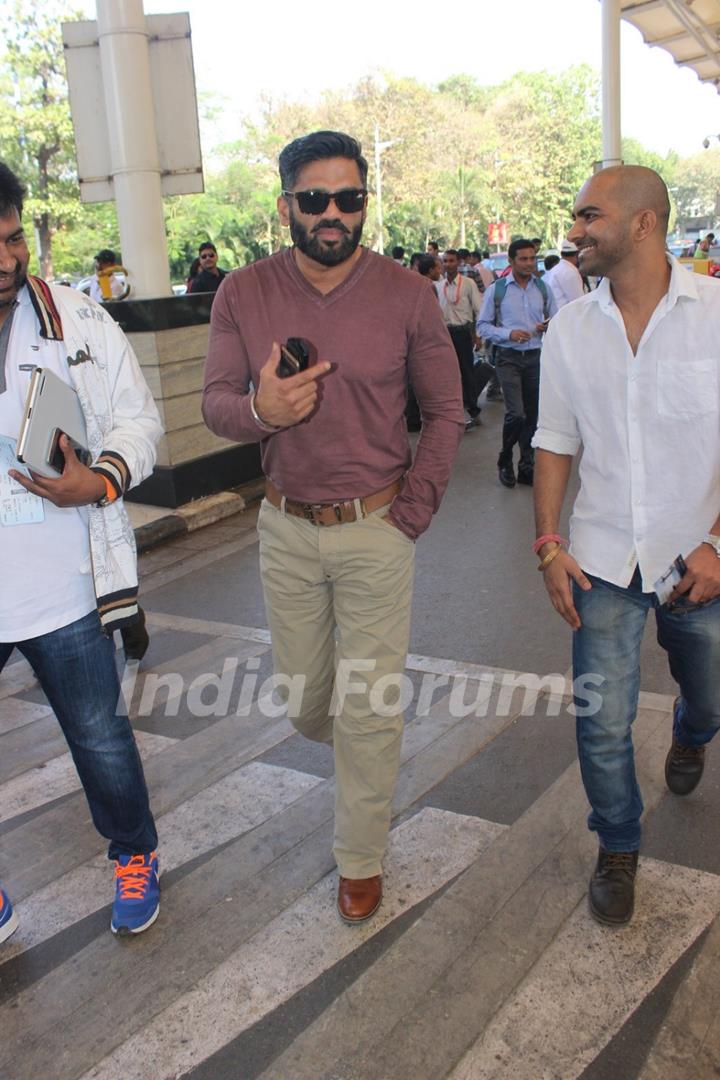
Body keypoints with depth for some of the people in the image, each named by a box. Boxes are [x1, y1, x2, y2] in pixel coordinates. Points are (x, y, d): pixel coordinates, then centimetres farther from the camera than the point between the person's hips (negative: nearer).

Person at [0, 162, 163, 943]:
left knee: (101, 739, 16)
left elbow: (137, 417, 1)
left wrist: (102, 480, -18)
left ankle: (135, 857, 42)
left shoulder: (79, 322, -3)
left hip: (64, 593, 0)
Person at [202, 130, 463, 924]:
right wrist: (259, 409, -27)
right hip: (286, 528, 2)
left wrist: (412, 512, -7)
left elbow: (444, 412, 1)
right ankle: (351, 742, 53)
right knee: (302, 696, 16)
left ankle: (361, 859, 26)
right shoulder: (244, 295, -3)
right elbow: (215, 403, -3)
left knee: (368, 706, 4)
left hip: (376, 529, -2)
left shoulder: (406, 295, -7)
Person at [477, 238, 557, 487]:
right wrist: (509, 333, -16)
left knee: (532, 414, 8)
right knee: (516, 413, -15)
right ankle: (505, 461, 9)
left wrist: (548, 327, -7)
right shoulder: (496, 289, -1)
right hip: (509, 357, -4)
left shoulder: (543, 288, 9)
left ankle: (527, 467, 21)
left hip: (536, 357, 4)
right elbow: (483, 326, -1)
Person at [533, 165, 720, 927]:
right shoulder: (570, 328, 0)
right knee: (602, 725, 3)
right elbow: (555, 442, 6)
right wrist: (548, 544, 0)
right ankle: (617, 849, 29)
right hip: (603, 559, 1)